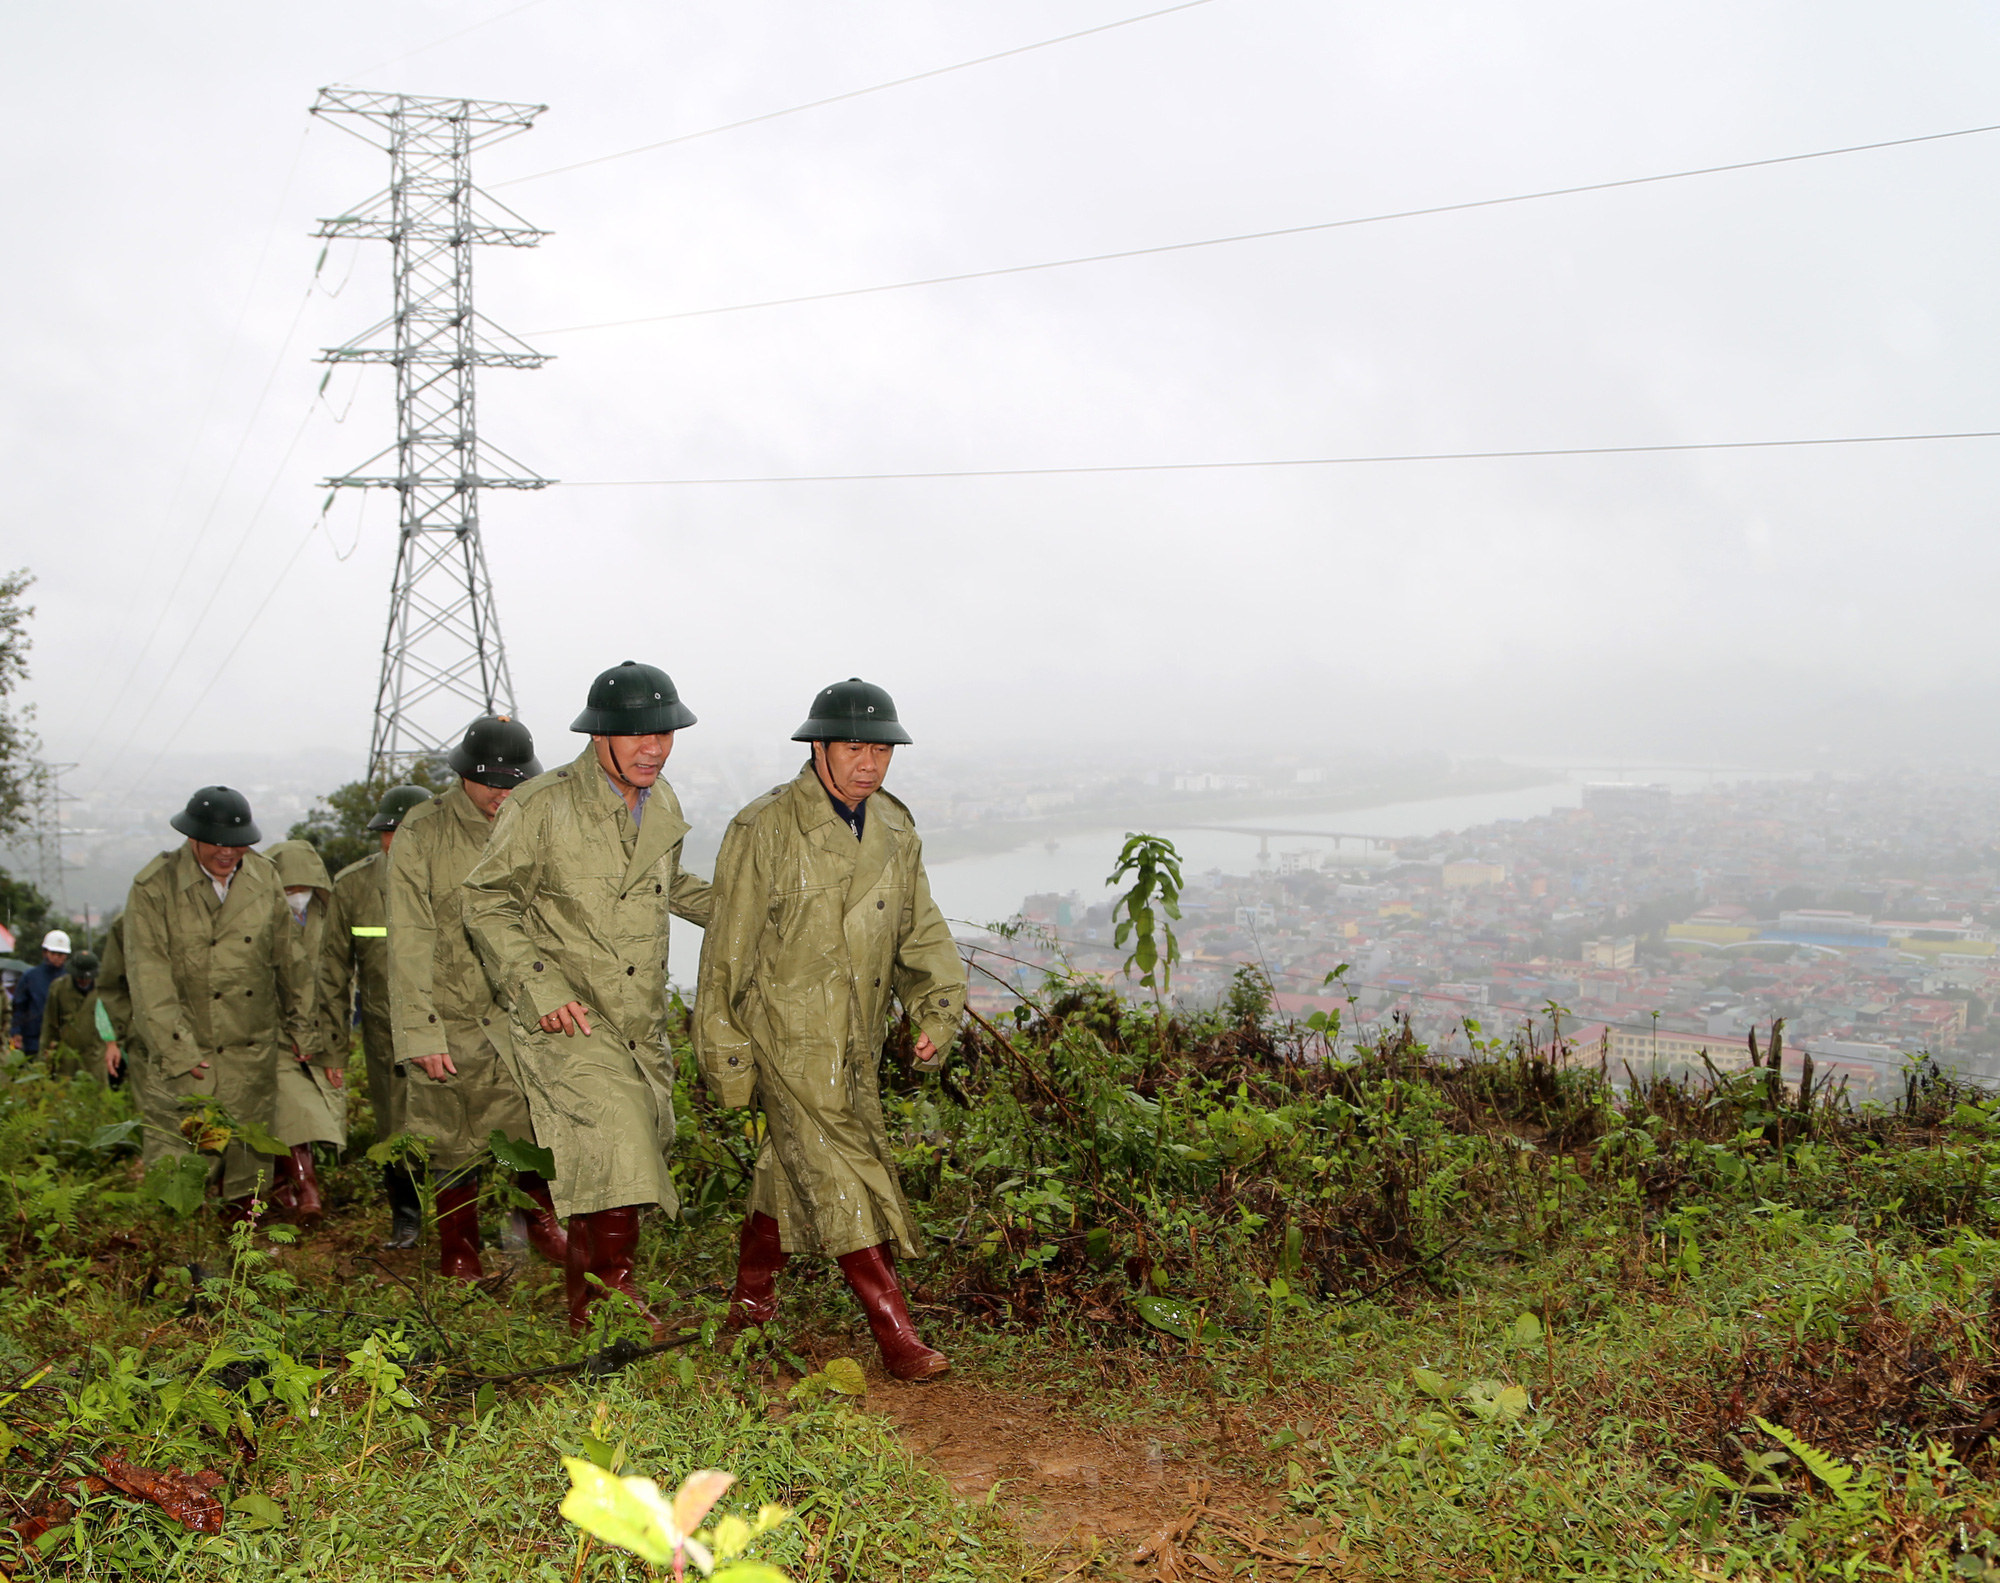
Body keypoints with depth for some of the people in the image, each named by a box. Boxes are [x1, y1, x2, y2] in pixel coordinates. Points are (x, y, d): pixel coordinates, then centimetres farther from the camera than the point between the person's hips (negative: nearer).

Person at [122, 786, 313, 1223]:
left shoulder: (265, 876, 5)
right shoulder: (155, 886, -7)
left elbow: (290, 957, 13)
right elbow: (148, 976, -9)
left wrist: (299, 1026, 15)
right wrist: (177, 1051, -13)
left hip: (255, 1049, 3)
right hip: (189, 1047, -3)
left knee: (251, 1148, 8)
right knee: (186, 1155, -4)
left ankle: (243, 1214, 24)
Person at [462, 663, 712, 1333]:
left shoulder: (663, 804, 7)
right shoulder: (541, 807, -13)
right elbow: (487, 902, -7)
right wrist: (539, 987, -18)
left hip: (641, 1021, 7)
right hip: (568, 1019, -6)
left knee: (642, 1149, 12)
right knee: (619, 1136, -22)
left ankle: (583, 1297, 32)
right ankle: (613, 1289, -4)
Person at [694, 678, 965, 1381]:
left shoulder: (895, 830, 6)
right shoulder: (766, 828, -14)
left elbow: (920, 930, 12)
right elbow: (730, 947, -10)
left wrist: (937, 1008, -2)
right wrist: (726, 1051, -9)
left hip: (856, 1043, 7)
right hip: (789, 1038, -6)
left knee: (793, 1167, 18)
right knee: (843, 1172, -9)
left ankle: (751, 1303, 37)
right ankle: (895, 1333, -4)